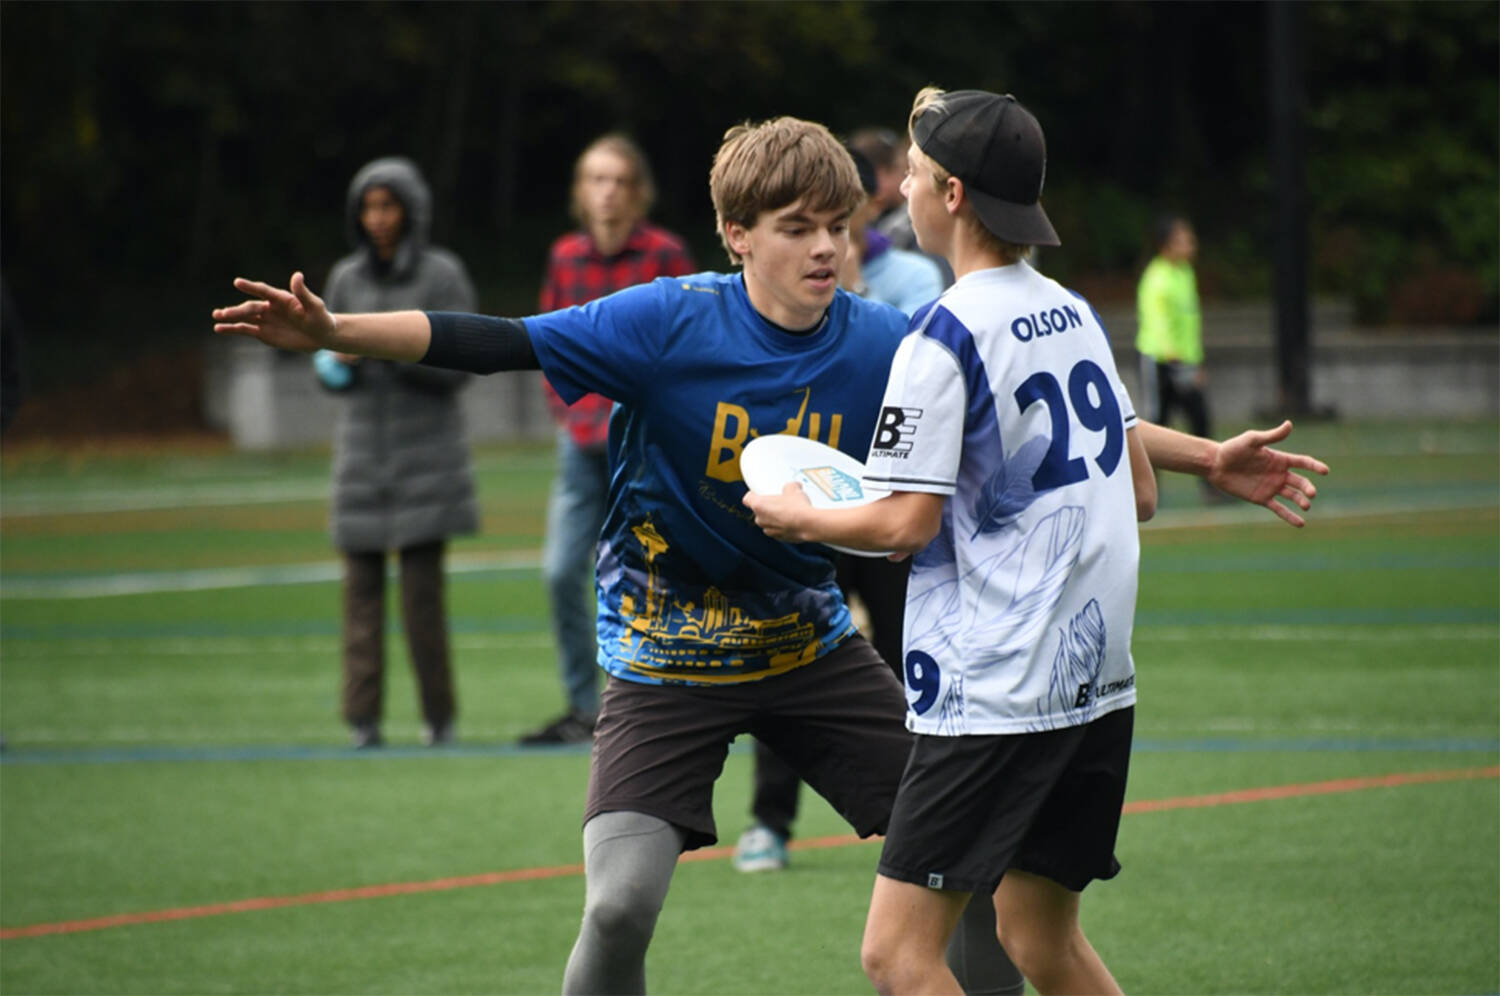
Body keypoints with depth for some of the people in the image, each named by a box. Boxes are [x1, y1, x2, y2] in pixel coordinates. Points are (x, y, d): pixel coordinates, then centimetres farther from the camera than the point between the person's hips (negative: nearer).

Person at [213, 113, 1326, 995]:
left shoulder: (882, 346, -9)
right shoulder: (669, 325, -18)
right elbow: (494, 343, -23)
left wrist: (1207, 458, -1)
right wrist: (334, 332, -35)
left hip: (811, 642, 4)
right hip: (666, 661, -4)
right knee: (620, 905, -19)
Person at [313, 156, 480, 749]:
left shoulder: (442, 277, -1)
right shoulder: (347, 279, 9)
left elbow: (458, 366, -6)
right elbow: (329, 367, 15)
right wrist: (335, 362, -8)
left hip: (425, 454, -3)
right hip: (363, 450, 3)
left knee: (423, 585, -7)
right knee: (362, 586, -3)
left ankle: (439, 715, 3)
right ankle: (363, 716, -2)